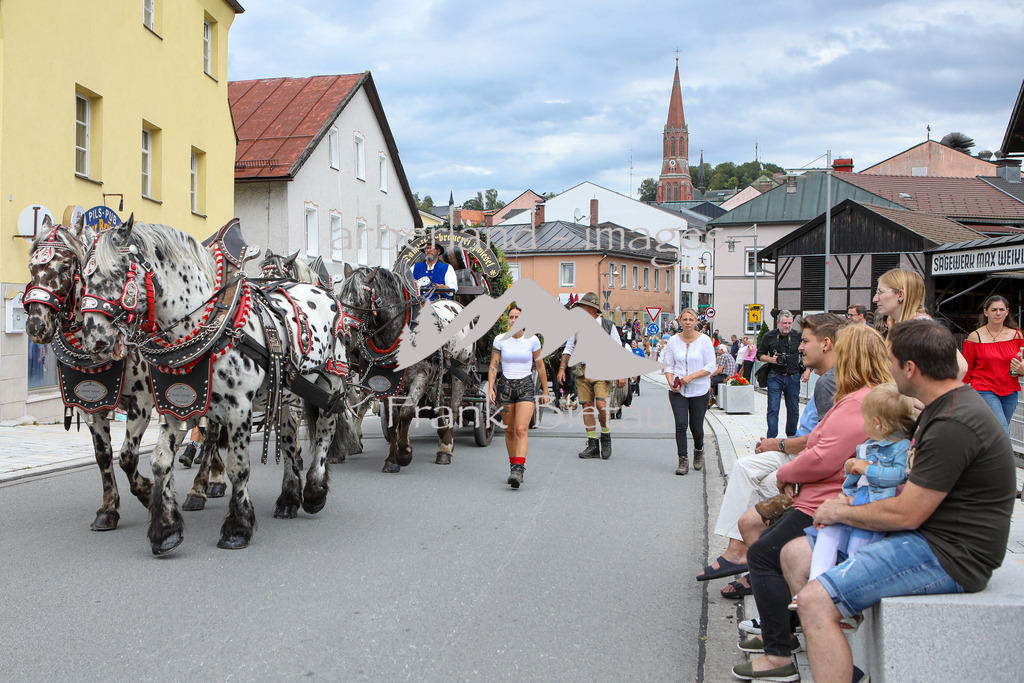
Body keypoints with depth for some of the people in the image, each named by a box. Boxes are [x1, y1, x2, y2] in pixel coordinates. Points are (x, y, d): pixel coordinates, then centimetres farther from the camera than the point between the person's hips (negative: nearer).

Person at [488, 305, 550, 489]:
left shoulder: (532, 340, -2)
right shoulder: (500, 340, 1)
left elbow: (540, 367, 6)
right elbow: (493, 366, 3)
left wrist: (545, 392, 8)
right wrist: (491, 388, -9)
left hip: (526, 386, -2)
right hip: (505, 386, 2)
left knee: (521, 430, -15)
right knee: (509, 431, 8)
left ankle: (518, 470, -23)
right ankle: (513, 465, 24)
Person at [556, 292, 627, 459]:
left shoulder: (608, 326, 2)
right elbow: (568, 348, 11)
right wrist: (562, 368, -1)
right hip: (582, 371, 3)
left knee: (601, 405, -16)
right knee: (587, 406, 2)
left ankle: (606, 437, 9)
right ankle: (593, 445, 8)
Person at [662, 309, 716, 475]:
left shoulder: (704, 340, -3)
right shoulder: (673, 341, 3)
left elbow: (711, 366, -4)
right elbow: (668, 365, 8)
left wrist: (691, 377, -16)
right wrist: (671, 382, -11)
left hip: (699, 390, -1)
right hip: (677, 391, 1)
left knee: (696, 426, 5)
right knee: (681, 424, -12)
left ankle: (698, 450, 36)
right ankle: (683, 460, -5)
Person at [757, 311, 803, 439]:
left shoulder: (798, 336, 3)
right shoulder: (769, 336, 2)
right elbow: (760, 355, 9)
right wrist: (771, 359, -10)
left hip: (793, 377, 2)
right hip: (775, 376, -1)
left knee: (793, 409, 8)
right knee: (773, 409, -7)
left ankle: (791, 436, 24)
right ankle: (771, 439, -6)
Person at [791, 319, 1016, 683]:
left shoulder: (953, 424, -23)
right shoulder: (946, 405, 12)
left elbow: (906, 514, -21)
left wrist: (842, 512, -5)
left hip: (947, 555, -11)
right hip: (926, 534, 11)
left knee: (815, 600, -25)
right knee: (795, 554, 10)